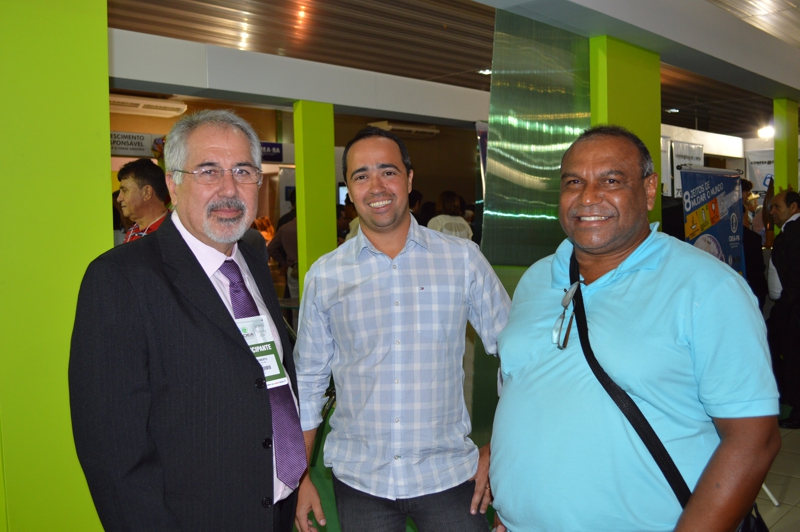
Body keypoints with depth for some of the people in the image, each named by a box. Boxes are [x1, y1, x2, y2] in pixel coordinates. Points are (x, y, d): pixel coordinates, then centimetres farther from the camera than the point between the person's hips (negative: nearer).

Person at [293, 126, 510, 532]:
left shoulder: (463, 259, -4)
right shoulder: (324, 276, 0)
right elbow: (308, 380, 7)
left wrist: (496, 452, -1)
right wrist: (301, 477, 7)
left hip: (448, 475, -1)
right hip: (357, 479, 1)